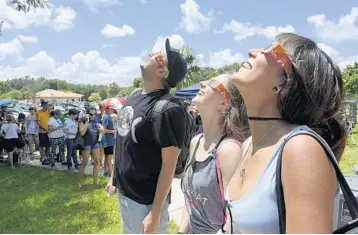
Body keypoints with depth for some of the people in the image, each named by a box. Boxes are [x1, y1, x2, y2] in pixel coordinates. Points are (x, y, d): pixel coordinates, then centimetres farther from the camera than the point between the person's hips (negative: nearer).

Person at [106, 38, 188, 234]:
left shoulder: (169, 109, -23)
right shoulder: (134, 96, 1)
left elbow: (168, 166, -21)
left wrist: (155, 214, -18)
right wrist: (114, 177, 17)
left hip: (146, 201, -7)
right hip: (123, 193, 8)